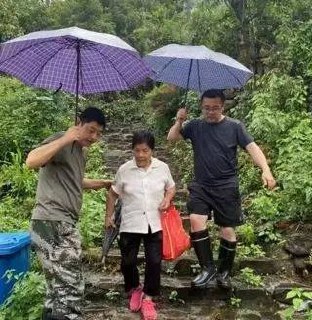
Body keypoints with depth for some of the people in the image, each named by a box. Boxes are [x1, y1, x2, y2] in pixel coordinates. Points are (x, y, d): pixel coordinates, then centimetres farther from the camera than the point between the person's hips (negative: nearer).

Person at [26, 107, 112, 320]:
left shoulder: (80, 152, 22)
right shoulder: (62, 143, -7)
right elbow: (31, 161, -24)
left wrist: (100, 183, 42)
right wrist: (63, 140, -21)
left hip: (65, 225, 10)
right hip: (52, 224, -10)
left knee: (60, 287, 15)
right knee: (70, 288, -11)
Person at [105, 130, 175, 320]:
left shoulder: (162, 168, -4)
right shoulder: (124, 170, -6)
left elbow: (171, 187, 11)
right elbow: (113, 193, 5)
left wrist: (168, 198, -10)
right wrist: (109, 216, 5)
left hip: (155, 224, 0)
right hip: (130, 225, 0)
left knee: (154, 262, 3)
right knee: (128, 261, 8)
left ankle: (148, 297, 23)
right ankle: (134, 289, 37)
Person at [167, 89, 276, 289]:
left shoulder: (234, 126, -1)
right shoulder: (195, 126, 7)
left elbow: (252, 148, -9)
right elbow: (171, 138, 9)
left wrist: (266, 170, -24)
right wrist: (180, 121, -9)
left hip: (227, 187, -2)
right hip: (201, 186, 2)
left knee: (228, 230, 2)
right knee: (196, 221, -17)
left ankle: (224, 272, 22)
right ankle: (208, 268, -2)